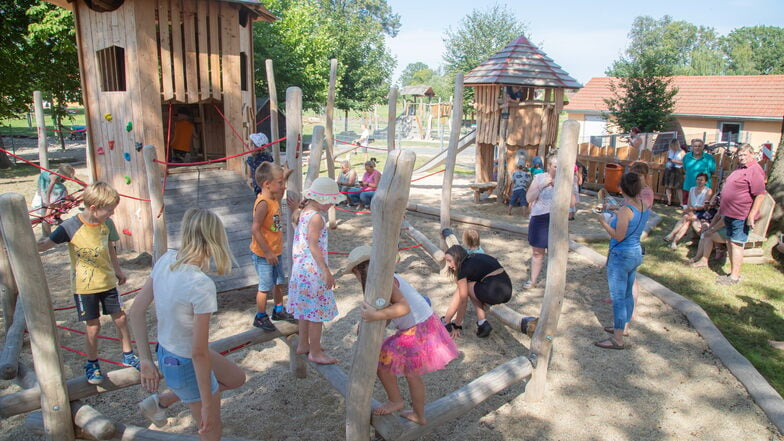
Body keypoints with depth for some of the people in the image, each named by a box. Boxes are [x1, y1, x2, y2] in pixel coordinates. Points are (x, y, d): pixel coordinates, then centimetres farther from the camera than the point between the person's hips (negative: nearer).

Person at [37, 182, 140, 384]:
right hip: (84, 286, -4)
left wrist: (118, 270, 22)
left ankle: (128, 354, 32)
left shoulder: (107, 223, -4)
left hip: (108, 281, 4)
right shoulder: (72, 226, -19)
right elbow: (46, 244, -18)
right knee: (93, 326, 3)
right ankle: (92, 364, 26)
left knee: (120, 318, 11)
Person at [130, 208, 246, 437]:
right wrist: (208, 404, -16)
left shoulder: (166, 259, -9)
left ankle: (160, 400, 34)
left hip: (166, 353, 8)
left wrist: (146, 360, 7)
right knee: (212, 432, 18)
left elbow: (136, 310, -1)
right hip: (187, 366, -7)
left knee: (237, 378, 28)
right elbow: (199, 352, -26)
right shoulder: (202, 286, -32)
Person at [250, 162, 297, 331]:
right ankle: (260, 317, 23)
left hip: (275, 252, 9)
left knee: (279, 282, 21)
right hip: (263, 254, -9)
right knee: (265, 286, 5)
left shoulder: (273, 199, 1)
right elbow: (255, 229, -28)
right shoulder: (263, 203, -25)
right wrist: (267, 252, -26)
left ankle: (279, 310, 40)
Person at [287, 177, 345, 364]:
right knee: (317, 312, 3)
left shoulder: (302, 213, 5)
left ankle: (303, 344, 37)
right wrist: (326, 271, -26)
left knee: (306, 308, 22)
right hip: (313, 270, -10)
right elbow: (314, 246, -25)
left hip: (300, 267, 10)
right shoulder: (316, 217, -21)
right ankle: (315, 352, 15)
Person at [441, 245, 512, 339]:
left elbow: (463, 302, 2)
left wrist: (457, 325, 12)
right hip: (507, 290, 8)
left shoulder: (463, 268, 0)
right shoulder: (476, 258, 24)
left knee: (461, 289, 9)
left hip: (494, 292, -8)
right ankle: (483, 324, 13)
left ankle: (445, 323, 15)